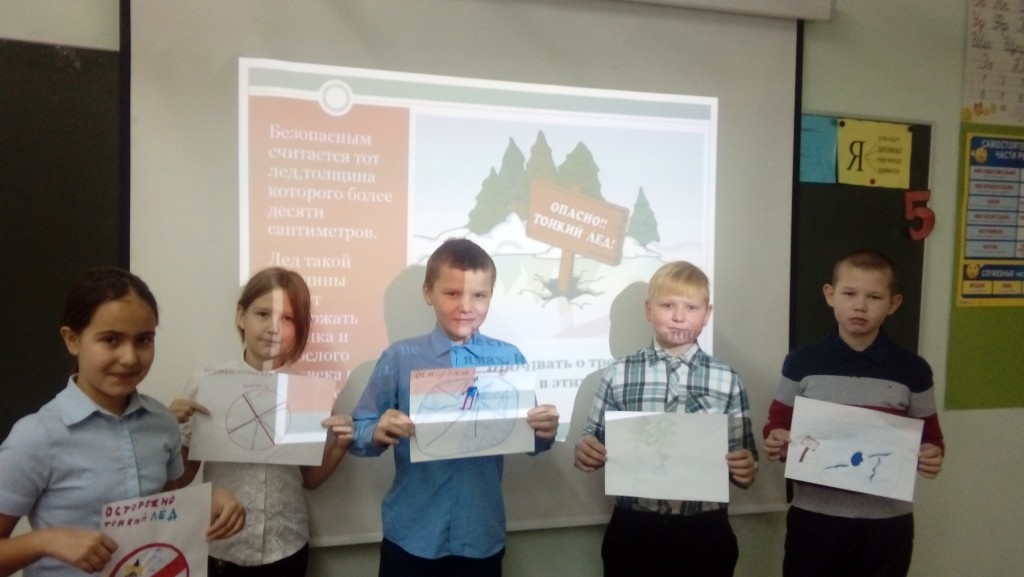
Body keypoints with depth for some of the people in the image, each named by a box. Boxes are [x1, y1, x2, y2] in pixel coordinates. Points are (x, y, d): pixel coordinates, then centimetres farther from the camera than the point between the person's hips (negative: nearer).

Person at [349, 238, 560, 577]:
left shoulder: (510, 359, -2)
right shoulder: (399, 358, -5)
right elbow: (358, 432, -2)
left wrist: (544, 433, -18)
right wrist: (379, 432, -23)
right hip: (411, 536, -1)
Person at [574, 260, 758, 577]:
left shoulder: (726, 380, 0)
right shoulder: (618, 374, -2)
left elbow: (743, 453, 5)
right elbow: (594, 436, 6)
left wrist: (745, 468, -16)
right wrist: (586, 448, -15)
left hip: (705, 530, 1)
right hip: (633, 528, 0)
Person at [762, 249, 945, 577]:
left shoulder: (913, 371, 0)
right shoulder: (802, 363, -3)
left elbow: (928, 438, 8)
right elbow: (778, 425, 4)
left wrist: (932, 457, -13)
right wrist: (775, 443, -17)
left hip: (887, 521, 1)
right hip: (814, 516, -1)